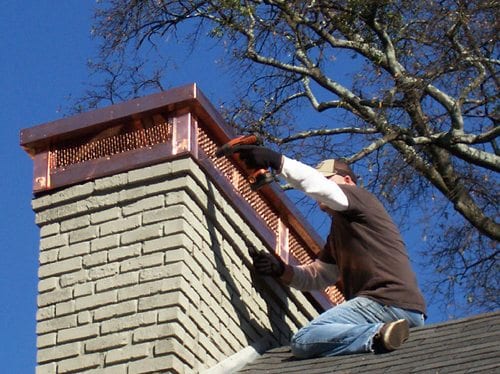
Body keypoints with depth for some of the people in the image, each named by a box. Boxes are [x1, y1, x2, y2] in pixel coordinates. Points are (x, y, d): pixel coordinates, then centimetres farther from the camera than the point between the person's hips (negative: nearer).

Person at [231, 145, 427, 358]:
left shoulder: (361, 199, 5)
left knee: (302, 342, -18)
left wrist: (276, 161, -18)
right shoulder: (339, 232, 33)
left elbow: (317, 185, -14)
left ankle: (378, 335, -31)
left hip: (389, 302, -10)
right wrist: (281, 271, 10)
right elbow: (317, 277, 28)